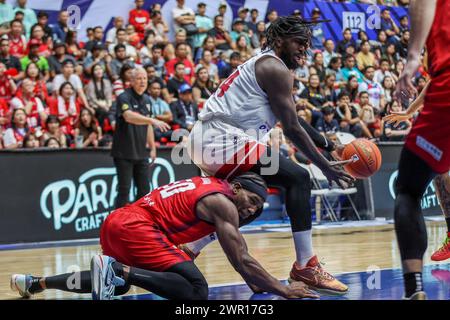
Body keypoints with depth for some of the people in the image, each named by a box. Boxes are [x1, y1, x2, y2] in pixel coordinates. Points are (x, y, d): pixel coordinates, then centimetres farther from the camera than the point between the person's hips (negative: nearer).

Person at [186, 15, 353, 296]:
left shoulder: (259, 64, 24)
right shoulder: (276, 68, -7)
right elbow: (292, 129, -10)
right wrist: (326, 166, -4)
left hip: (205, 142, 11)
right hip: (224, 141, -11)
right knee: (298, 178, -12)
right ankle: (306, 267, -15)